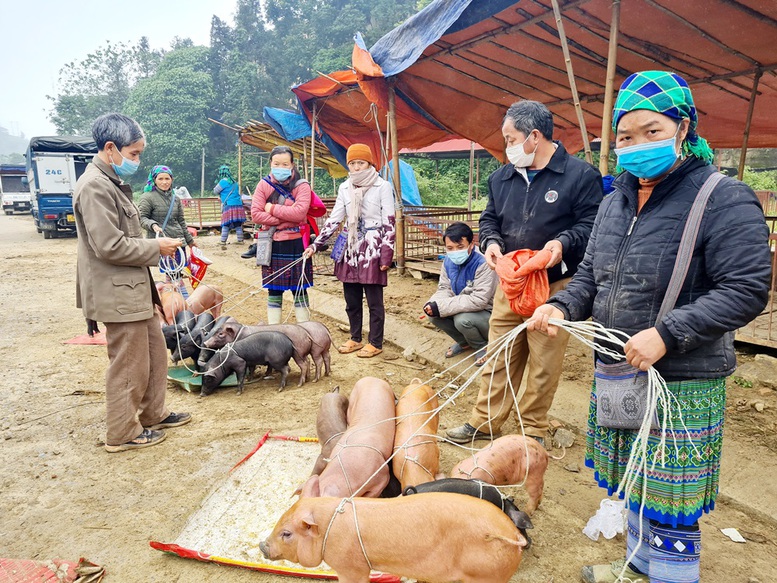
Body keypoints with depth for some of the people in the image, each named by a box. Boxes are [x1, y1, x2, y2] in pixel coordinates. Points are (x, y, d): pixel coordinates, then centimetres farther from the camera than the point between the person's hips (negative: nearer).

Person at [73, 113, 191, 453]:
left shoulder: (113, 183, 15)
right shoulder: (94, 186, -18)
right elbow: (109, 246, -23)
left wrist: (155, 242, 8)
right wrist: (156, 248, -13)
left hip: (135, 288, 10)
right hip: (118, 294, -10)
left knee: (155, 353, 19)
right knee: (129, 365, 2)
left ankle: (154, 414, 34)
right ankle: (121, 434, 18)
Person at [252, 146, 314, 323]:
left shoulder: (301, 186, -3)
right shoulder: (264, 185, 3)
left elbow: (299, 213, -18)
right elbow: (255, 213, -7)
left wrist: (272, 208, -11)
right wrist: (284, 219, -13)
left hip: (296, 244, -2)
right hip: (272, 244, 2)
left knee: (299, 290, 6)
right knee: (274, 290, 10)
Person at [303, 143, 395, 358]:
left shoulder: (382, 186, -5)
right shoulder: (345, 188, 9)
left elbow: (389, 223, -6)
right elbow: (334, 219, 10)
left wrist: (386, 255, -10)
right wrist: (316, 245, 3)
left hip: (372, 248, -5)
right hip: (350, 248, 5)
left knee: (374, 300, 2)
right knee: (351, 299, 11)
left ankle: (375, 343, 14)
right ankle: (355, 339, 26)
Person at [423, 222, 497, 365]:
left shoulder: (483, 263, -28)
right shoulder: (448, 261, -4)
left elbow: (479, 300, -33)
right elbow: (444, 289, 2)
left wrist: (441, 307, -33)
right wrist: (433, 304, -23)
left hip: (487, 314, -7)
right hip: (463, 310, 7)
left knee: (462, 319, -34)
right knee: (433, 314, -13)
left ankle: (482, 346, 0)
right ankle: (464, 342, 12)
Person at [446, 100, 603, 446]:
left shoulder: (580, 175, -5)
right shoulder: (502, 178, 11)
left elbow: (591, 225, -8)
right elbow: (489, 218, 18)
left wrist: (562, 243, -25)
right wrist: (490, 241, -4)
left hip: (555, 285, -4)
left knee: (544, 363, 6)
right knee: (498, 358, 11)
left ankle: (533, 430, 22)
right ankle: (484, 421, 24)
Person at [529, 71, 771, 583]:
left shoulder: (724, 201, -13)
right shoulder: (618, 201, 9)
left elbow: (746, 291, -18)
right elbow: (592, 273, 15)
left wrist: (666, 335, -26)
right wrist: (562, 306, -4)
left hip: (681, 383, -7)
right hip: (616, 374, 7)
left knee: (668, 502, 5)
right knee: (634, 485, 23)